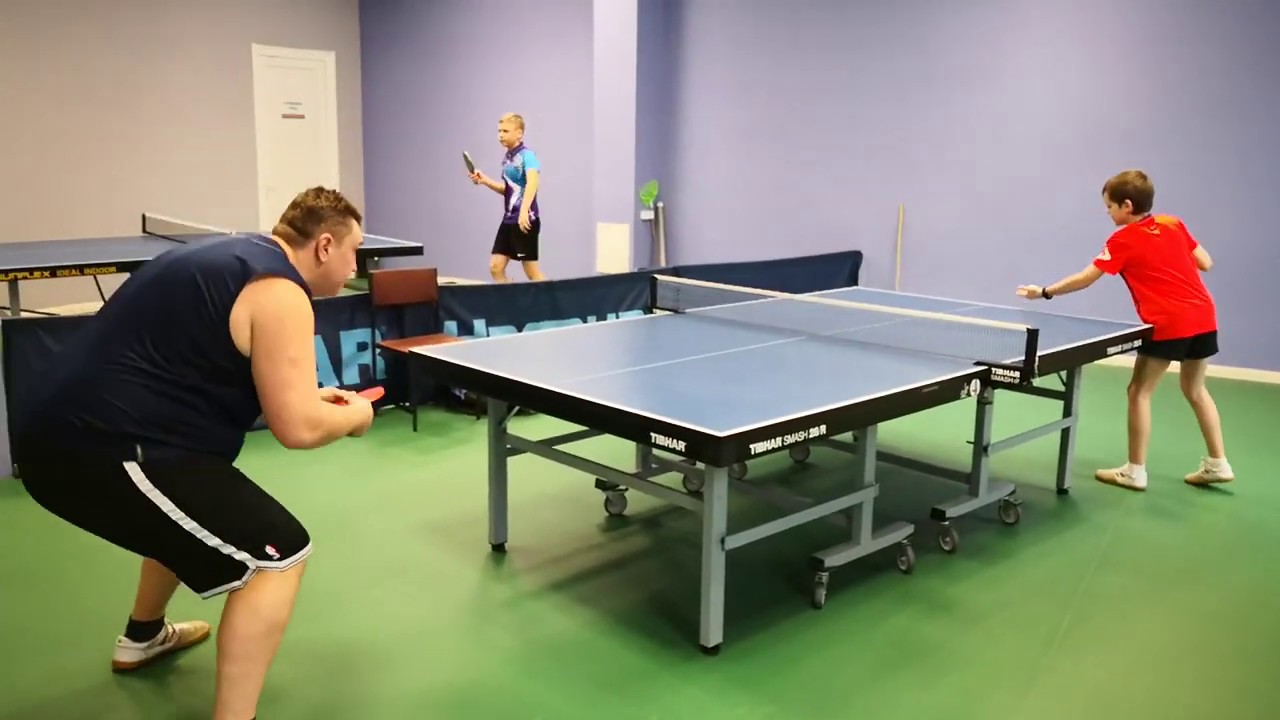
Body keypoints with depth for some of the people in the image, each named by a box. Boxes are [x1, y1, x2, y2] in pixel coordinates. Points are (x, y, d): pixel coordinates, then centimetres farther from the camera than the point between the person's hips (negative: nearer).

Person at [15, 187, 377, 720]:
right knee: (279, 552, -6)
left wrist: (307, 396, 25)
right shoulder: (279, 289, -14)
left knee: (191, 509, 36)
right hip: (106, 452, -11)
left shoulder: (233, 258, 16)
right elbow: (296, 428, -18)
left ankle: (143, 638, 56)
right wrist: (352, 416, 3)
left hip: (63, 434, 11)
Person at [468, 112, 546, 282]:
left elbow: (533, 182, -32)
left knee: (532, 273, -1)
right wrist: (485, 181, 10)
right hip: (509, 219, 9)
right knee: (495, 268, 6)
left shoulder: (526, 155, -14)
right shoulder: (506, 158, 12)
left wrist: (524, 211, -44)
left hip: (525, 220, -9)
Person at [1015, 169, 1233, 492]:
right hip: (1204, 314, 7)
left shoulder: (1123, 240, -5)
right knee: (1195, 389, 21)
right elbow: (1205, 263, 12)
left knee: (1139, 391, 5)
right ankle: (1217, 464, 25)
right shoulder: (1173, 223, 11)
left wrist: (1045, 292, 5)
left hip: (1169, 322, -7)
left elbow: (1084, 279, -4)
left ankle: (1135, 471, 9)